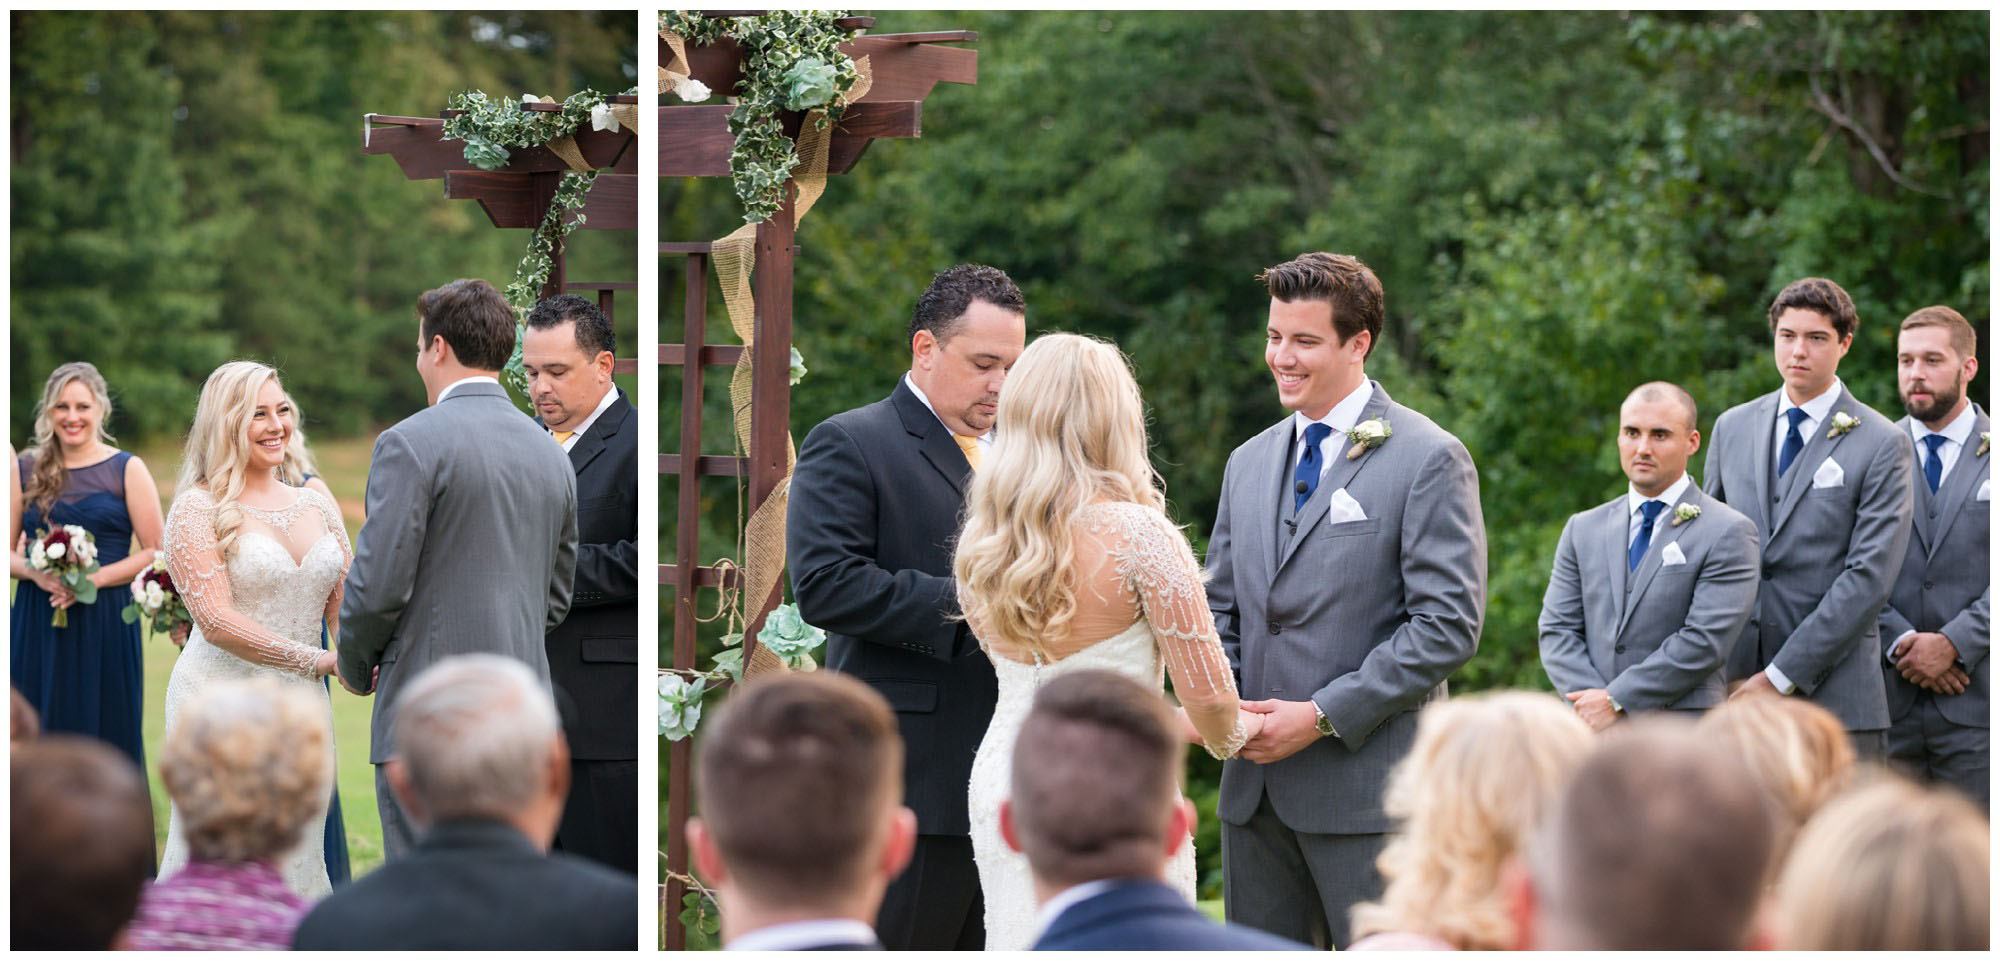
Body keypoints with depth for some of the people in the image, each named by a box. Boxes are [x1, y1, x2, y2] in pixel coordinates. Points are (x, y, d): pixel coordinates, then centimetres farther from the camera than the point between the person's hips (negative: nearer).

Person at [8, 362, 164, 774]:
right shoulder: (26, 470, 10)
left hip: (104, 627, -2)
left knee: (104, 739, -2)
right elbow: (7, 551, 11)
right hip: (37, 629, 2)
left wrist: (93, 579, -14)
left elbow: (156, 553, -2)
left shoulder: (127, 470, 2)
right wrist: (37, 573, -10)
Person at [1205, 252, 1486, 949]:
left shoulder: (1428, 460, -6)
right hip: (1255, 782, 6)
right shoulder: (1250, 462, 16)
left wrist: (1322, 716, -16)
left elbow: (1448, 625, -13)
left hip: (1367, 783, -6)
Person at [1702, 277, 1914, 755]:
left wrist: (1782, 676, -12)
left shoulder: (1880, 444, -2)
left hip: (1834, 693, -4)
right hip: (1735, 684, 4)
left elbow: (1869, 577, -9)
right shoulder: (1733, 428, 14)